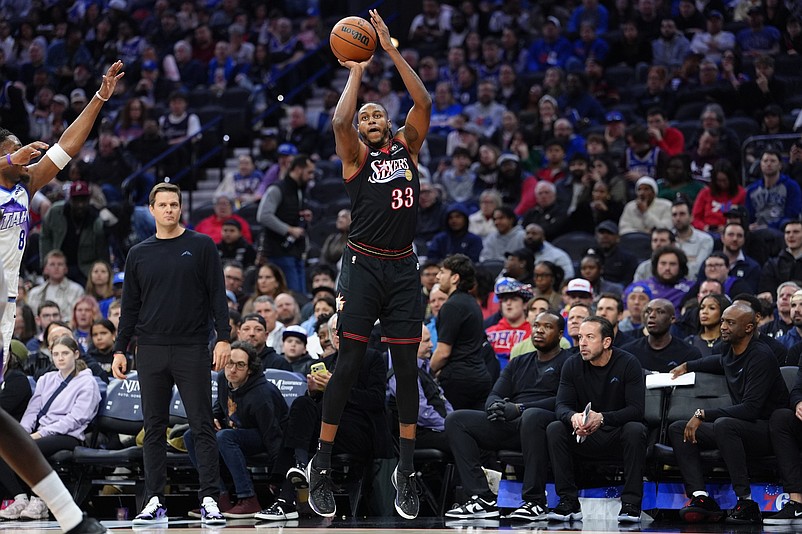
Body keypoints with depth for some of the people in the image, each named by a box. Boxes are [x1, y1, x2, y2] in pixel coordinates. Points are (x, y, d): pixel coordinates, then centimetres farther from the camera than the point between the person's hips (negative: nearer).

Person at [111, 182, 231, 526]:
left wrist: (223, 338, -8)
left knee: (202, 426, -4)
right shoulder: (138, 255, 11)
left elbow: (217, 295, 1)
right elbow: (130, 307, 14)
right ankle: (155, 501, 8)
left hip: (193, 350, -3)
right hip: (151, 352, 3)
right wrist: (120, 349, 8)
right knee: (154, 428, 4)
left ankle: (209, 500, -3)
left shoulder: (201, 246, 3)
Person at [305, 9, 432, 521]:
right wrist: (357, 72, -5)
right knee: (348, 365, -6)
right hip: (364, 264, -3)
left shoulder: (408, 146, 13)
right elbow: (340, 121, -17)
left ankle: (407, 469, 11)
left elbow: (424, 103, -2)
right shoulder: (356, 154, 4)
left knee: (407, 369, 4)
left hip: (404, 268, 3)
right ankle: (322, 467, -1)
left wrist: (393, 51, -4)